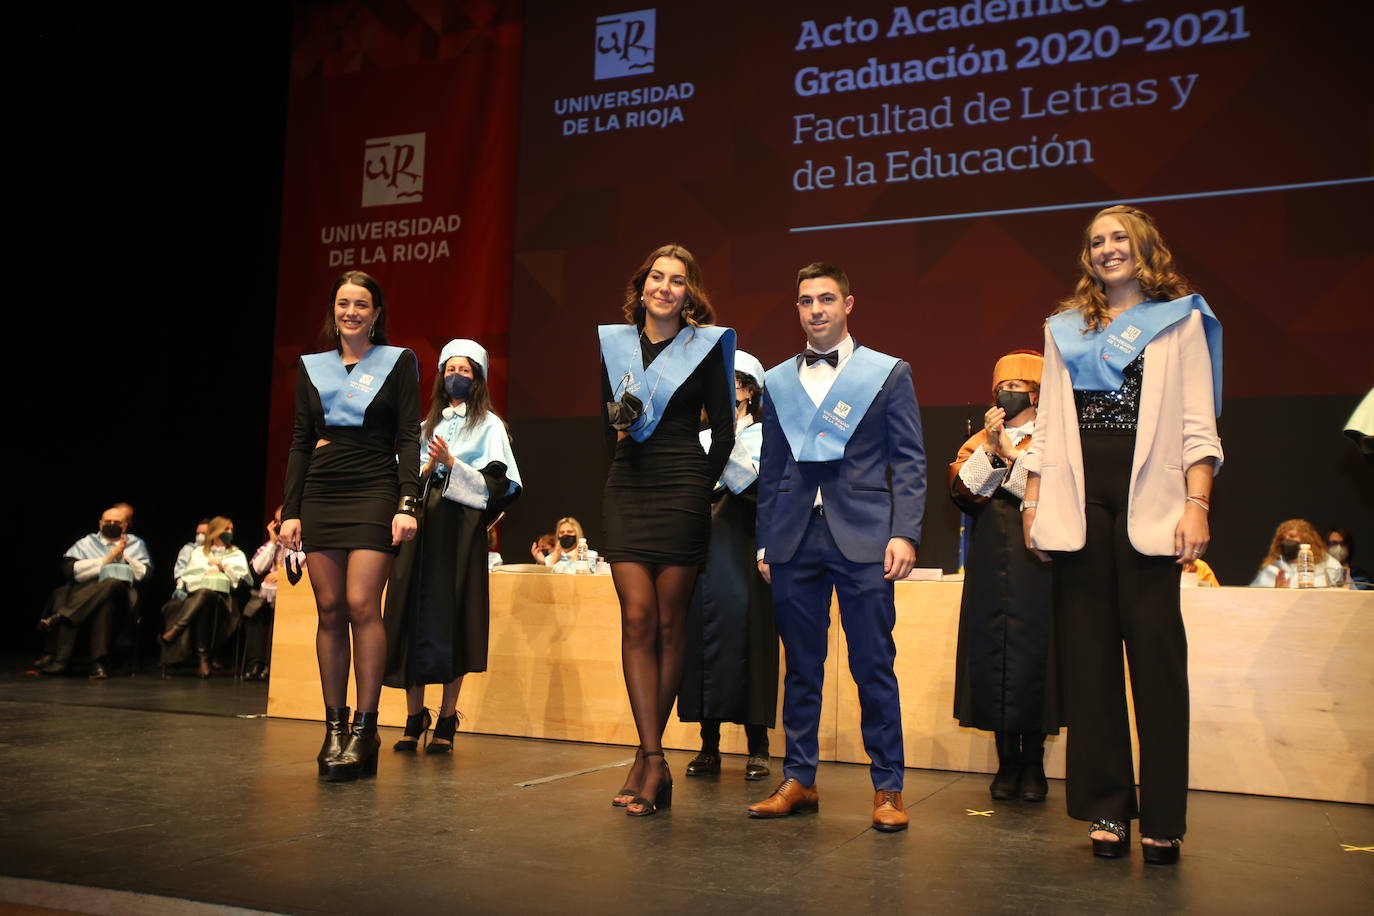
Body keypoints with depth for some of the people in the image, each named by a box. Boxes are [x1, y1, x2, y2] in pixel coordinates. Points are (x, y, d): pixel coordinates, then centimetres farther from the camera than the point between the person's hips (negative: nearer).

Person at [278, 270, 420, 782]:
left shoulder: (398, 362, 6)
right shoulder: (312, 368, 15)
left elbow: (408, 439, 0)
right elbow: (300, 445, 14)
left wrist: (407, 504, -11)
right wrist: (291, 510, 5)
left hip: (374, 492, -3)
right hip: (320, 495, 4)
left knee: (361, 605, -15)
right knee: (330, 610, 1)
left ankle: (364, 729, -9)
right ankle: (334, 727, 7)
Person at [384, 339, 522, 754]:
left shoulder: (489, 425, 8)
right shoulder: (427, 425, 20)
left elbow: (493, 485, -3)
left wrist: (450, 462, -13)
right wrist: (426, 467, -3)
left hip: (459, 529, -4)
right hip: (421, 526, 4)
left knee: (451, 622, -6)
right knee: (412, 618, -2)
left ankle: (447, 720, 1)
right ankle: (414, 718, 4)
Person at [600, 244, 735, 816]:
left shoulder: (705, 345, 4)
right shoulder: (614, 343, 12)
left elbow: (724, 432, 5)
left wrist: (699, 486, 0)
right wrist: (617, 421, -4)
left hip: (682, 493, -2)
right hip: (626, 490, 3)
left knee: (668, 624, 1)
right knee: (637, 619, -6)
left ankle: (647, 757, 10)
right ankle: (654, 764, -4)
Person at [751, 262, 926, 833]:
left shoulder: (889, 373, 7)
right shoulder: (778, 381, 15)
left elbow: (909, 461, 2)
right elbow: (770, 469, 16)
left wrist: (904, 533, -8)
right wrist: (765, 543, 11)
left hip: (863, 538, -3)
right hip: (796, 540, 3)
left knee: (874, 666, -2)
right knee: (801, 666, 8)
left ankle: (887, 788, 8)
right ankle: (798, 780, 17)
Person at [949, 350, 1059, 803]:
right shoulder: (978, 441, 18)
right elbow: (961, 490, 2)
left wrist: (1009, 452, -11)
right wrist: (989, 449, -8)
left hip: (1036, 565, -4)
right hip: (990, 566, 4)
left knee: (1033, 651, -4)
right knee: (992, 651, 1)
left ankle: (1033, 763, 7)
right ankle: (1007, 761, 11)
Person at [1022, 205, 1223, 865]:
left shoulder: (1180, 321, 10)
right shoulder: (1066, 329, 19)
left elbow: (1198, 424, 1)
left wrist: (1197, 503, -10)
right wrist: (1033, 500, 7)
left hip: (1148, 500, -3)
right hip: (1078, 502, 3)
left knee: (1155, 650, -5)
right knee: (1088, 653, 3)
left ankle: (1163, 817, 3)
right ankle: (1107, 808, 11)